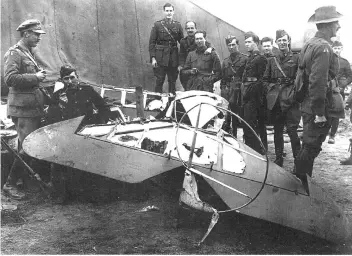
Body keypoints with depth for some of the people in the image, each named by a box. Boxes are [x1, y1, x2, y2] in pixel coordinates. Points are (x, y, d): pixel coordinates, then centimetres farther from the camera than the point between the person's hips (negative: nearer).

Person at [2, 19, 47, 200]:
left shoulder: (30, 53, 20)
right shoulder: (14, 53, -9)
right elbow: (10, 78, -22)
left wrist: (39, 75, 14)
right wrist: (35, 77, -18)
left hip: (33, 108, 9)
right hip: (22, 109, -9)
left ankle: (22, 178, 25)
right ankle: (9, 185, 1)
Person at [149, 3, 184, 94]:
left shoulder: (178, 25, 7)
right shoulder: (157, 25, 2)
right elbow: (152, 42, 0)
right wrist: (153, 58, -8)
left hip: (173, 58, 2)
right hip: (160, 58, -2)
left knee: (173, 81, 8)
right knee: (159, 81, -1)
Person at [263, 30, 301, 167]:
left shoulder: (296, 58, 4)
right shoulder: (272, 60, 15)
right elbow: (265, 79, 18)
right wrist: (270, 90, 5)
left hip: (290, 99, -4)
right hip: (275, 100, 4)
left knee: (292, 130, -9)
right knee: (277, 130, 10)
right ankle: (279, 158, 20)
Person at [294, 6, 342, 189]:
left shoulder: (310, 44, 13)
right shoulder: (323, 47, -18)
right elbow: (318, 82, -25)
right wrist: (320, 112, -23)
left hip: (308, 104, 10)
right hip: (316, 107, -10)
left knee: (310, 146, 20)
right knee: (311, 147, 0)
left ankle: (300, 180, 31)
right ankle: (300, 180, 10)